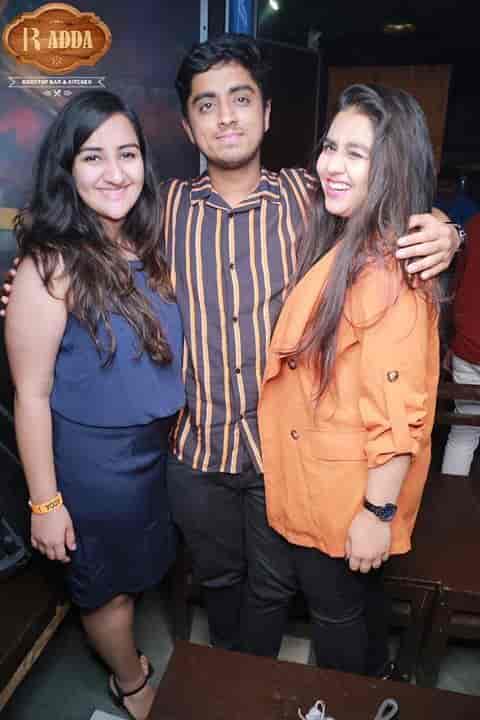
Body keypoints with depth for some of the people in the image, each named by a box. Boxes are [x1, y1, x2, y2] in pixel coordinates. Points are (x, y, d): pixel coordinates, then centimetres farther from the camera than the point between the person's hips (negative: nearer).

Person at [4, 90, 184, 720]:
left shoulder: (150, 246, -3)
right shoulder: (52, 266, -22)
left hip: (161, 444, 6)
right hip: (96, 458, -6)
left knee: (140, 568, 28)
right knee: (108, 585, 20)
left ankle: (131, 660, 60)